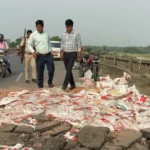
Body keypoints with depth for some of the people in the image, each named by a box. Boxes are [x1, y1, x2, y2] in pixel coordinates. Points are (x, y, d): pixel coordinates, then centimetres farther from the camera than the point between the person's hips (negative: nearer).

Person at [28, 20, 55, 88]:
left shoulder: (46, 34, 11)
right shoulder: (33, 35, 0)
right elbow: (29, 45, 1)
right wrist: (33, 51, -16)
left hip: (48, 55, 3)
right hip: (40, 56, -3)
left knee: (51, 70, 1)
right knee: (40, 72, 2)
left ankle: (50, 82, 26)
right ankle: (40, 85, 18)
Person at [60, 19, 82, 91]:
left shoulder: (76, 34, -6)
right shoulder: (63, 35, 8)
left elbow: (79, 45, -5)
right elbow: (62, 45, 13)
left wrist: (79, 56, -8)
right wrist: (61, 54, 1)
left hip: (73, 54, -5)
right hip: (65, 55, 5)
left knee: (69, 69, -16)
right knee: (68, 70, 7)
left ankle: (64, 85, -18)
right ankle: (73, 84, 19)